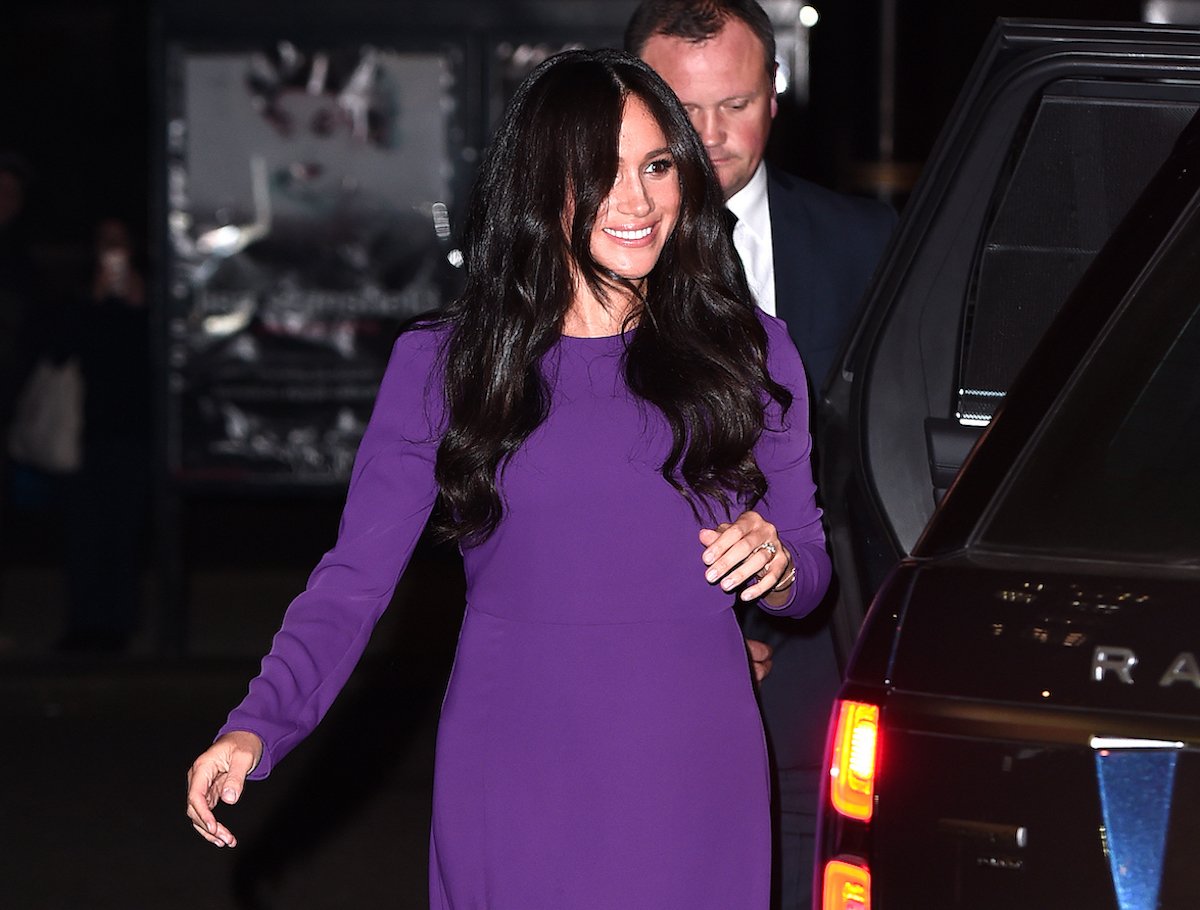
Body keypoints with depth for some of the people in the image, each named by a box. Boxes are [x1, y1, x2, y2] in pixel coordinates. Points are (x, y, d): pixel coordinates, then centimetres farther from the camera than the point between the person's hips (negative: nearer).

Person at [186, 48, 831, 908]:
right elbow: (354, 579, -3)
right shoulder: (441, 364, 2)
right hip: (514, 791, -1)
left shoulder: (750, 351, 7)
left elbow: (811, 570, 13)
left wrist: (779, 569, -12)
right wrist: (255, 728, -18)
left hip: (698, 784, 1)